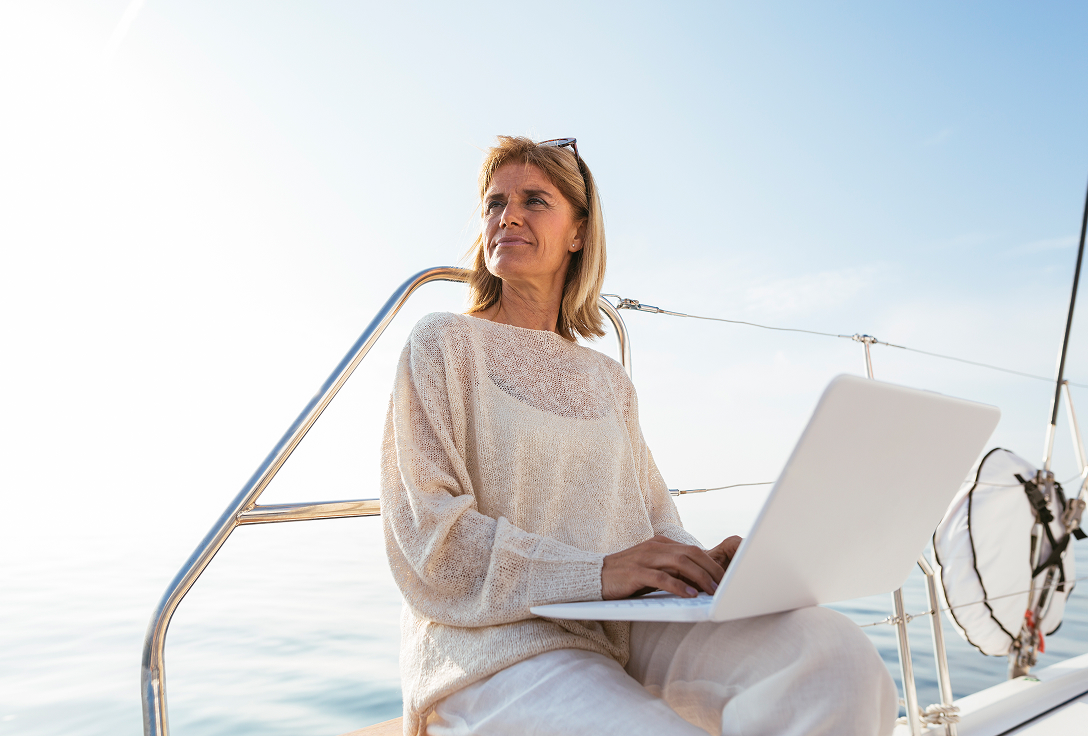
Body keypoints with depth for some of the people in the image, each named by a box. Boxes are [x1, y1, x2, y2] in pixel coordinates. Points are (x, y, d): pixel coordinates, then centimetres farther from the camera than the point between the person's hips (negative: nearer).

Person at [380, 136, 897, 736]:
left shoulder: (608, 379, 18)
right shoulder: (444, 343, 2)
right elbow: (426, 533, -9)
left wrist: (698, 563, -6)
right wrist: (596, 572, -20)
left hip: (627, 628, 5)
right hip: (500, 641, -4)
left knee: (835, 652, -19)